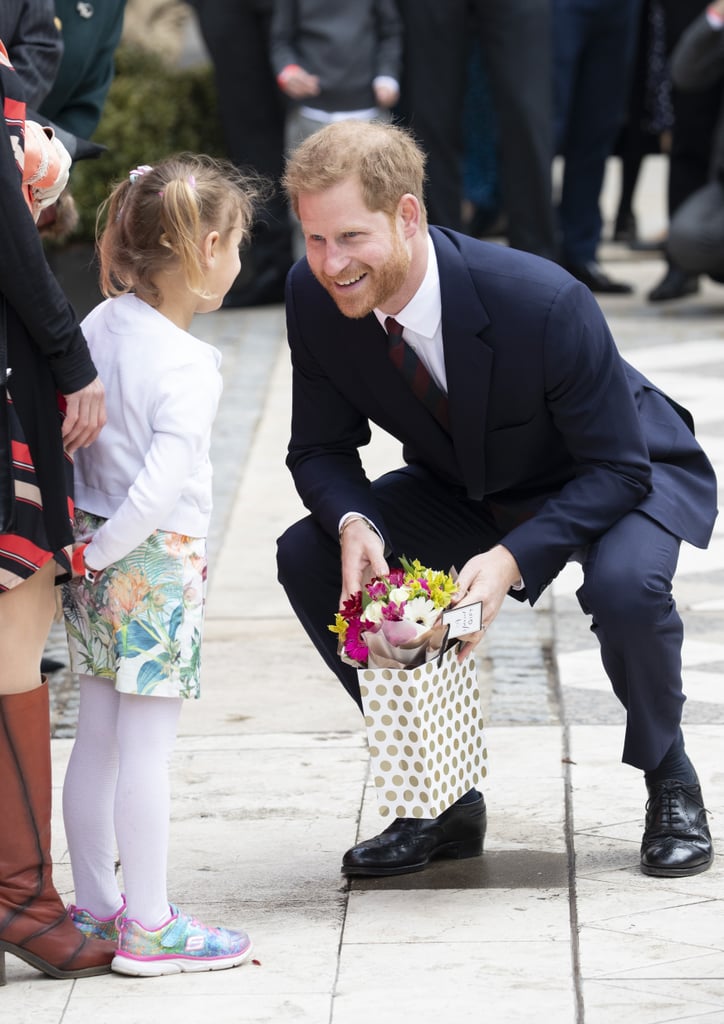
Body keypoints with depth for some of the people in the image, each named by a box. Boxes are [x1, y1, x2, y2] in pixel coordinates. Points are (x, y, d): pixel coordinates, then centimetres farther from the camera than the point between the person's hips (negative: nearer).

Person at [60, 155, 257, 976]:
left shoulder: (102, 324, 4)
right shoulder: (185, 364, -19)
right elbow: (165, 477, -26)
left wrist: (86, 537, 13)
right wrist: (104, 550, -14)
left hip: (100, 560, 8)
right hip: (157, 564, -8)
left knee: (96, 740, 13)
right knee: (146, 748, -3)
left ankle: (94, 905, 22)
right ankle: (147, 927, 2)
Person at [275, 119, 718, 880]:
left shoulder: (544, 303, -37)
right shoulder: (314, 297, -22)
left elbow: (617, 469, -28)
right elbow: (321, 448, -8)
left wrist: (512, 559, -41)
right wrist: (353, 523, -32)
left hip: (626, 476, -5)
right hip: (468, 488, 6)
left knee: (624, 584, -37)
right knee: (307, 557, -14)